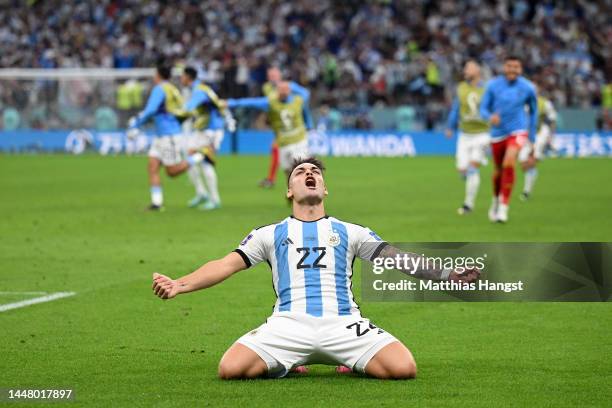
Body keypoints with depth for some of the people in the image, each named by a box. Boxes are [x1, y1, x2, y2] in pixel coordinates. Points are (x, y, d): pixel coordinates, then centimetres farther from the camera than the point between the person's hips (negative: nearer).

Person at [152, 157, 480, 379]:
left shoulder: (350, 232, 23)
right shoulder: (270, 234, 22)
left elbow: (396, 257, 14)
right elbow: (227, 265, 13)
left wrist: (446, 275, -1)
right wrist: (180, 285, -4)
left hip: (344, 324, 0)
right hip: (288, 325, 0)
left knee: (403, 368, -25)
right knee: (231, 369, -27)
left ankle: (354, 365, 7)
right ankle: (284, 365, 5)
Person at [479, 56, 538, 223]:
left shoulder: (528, 88, -3)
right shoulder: (493, 85, -4)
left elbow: (533, 110, 11)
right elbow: (483, 108, -1)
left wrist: (532, 134, 14)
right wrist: (490, 117, -25)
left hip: (517, 132, -2)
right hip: (498, 133, 2)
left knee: (509, 164, -24)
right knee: (499, 170, 12)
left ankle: (503, 207, -16)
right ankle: (496, 200, 42)